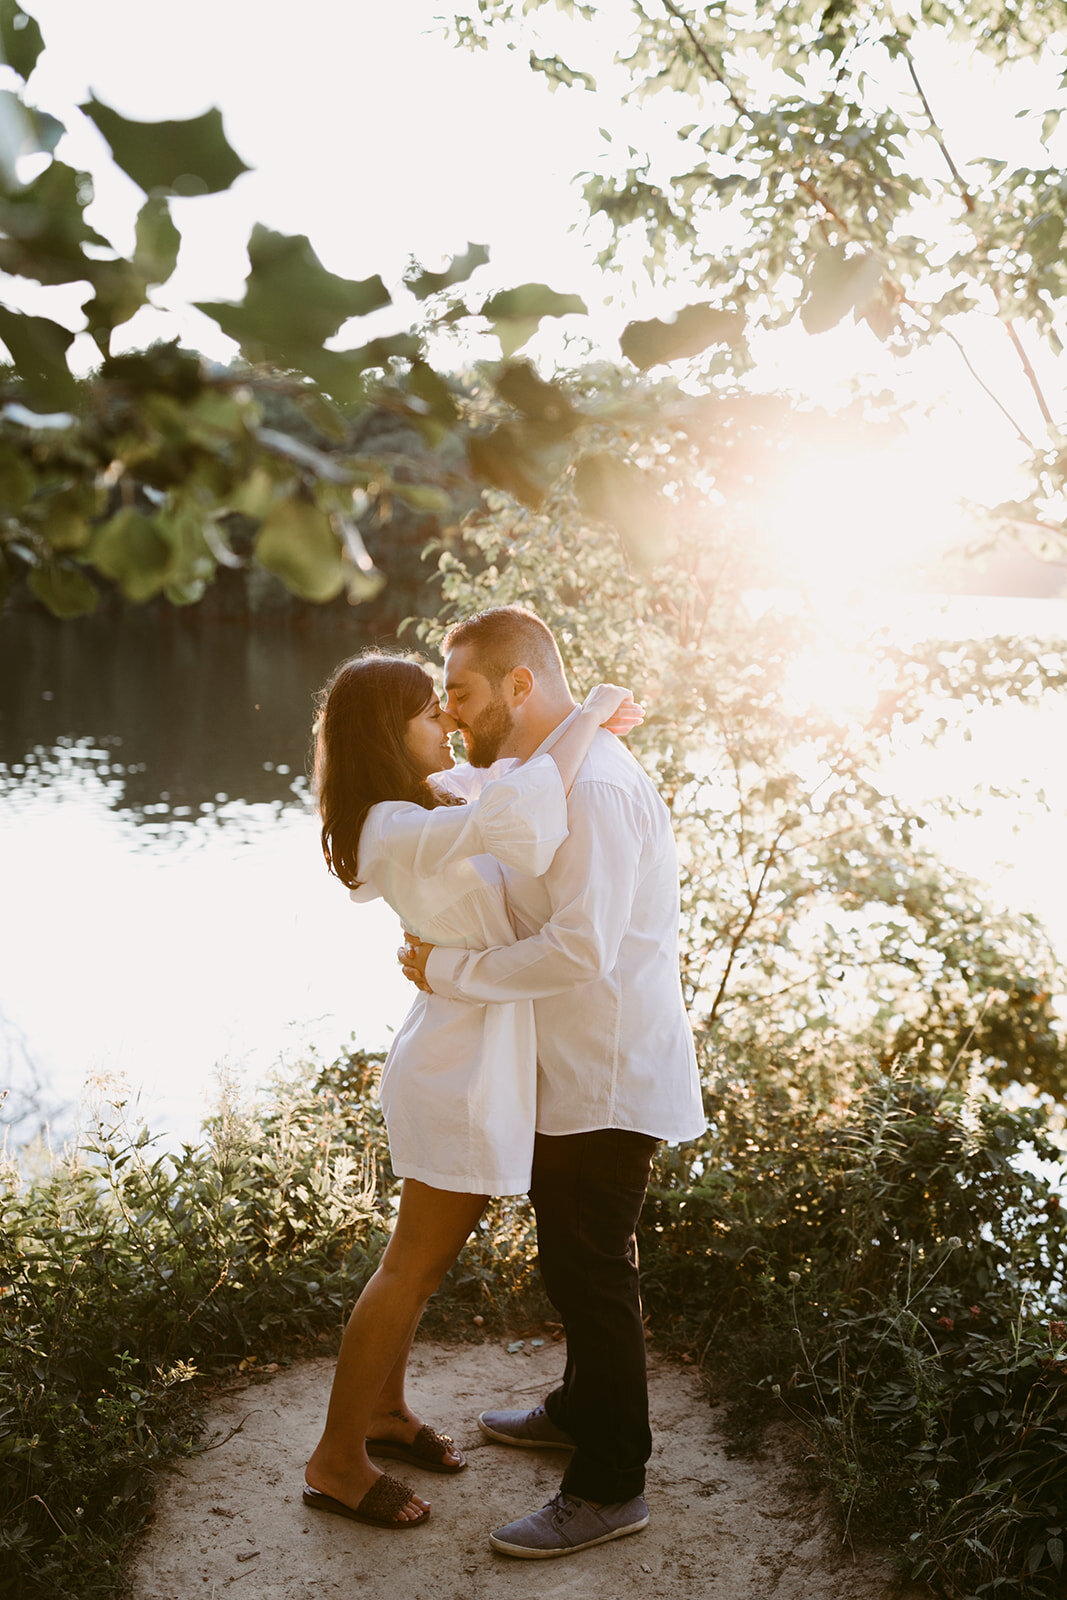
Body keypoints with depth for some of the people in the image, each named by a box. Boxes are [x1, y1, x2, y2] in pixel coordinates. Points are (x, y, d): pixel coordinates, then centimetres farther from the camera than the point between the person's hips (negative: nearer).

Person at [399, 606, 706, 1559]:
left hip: (608, 1076, -10)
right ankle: (584, 1410, 44)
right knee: (576, 1256, 24)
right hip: (574, 1066, 10)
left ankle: (610, 1488, 17)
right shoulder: (537, 773, 10)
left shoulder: (592, 785, -23)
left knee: (591, 1269, 2)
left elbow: (581, 947, -31)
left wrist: (451, 972, -22)